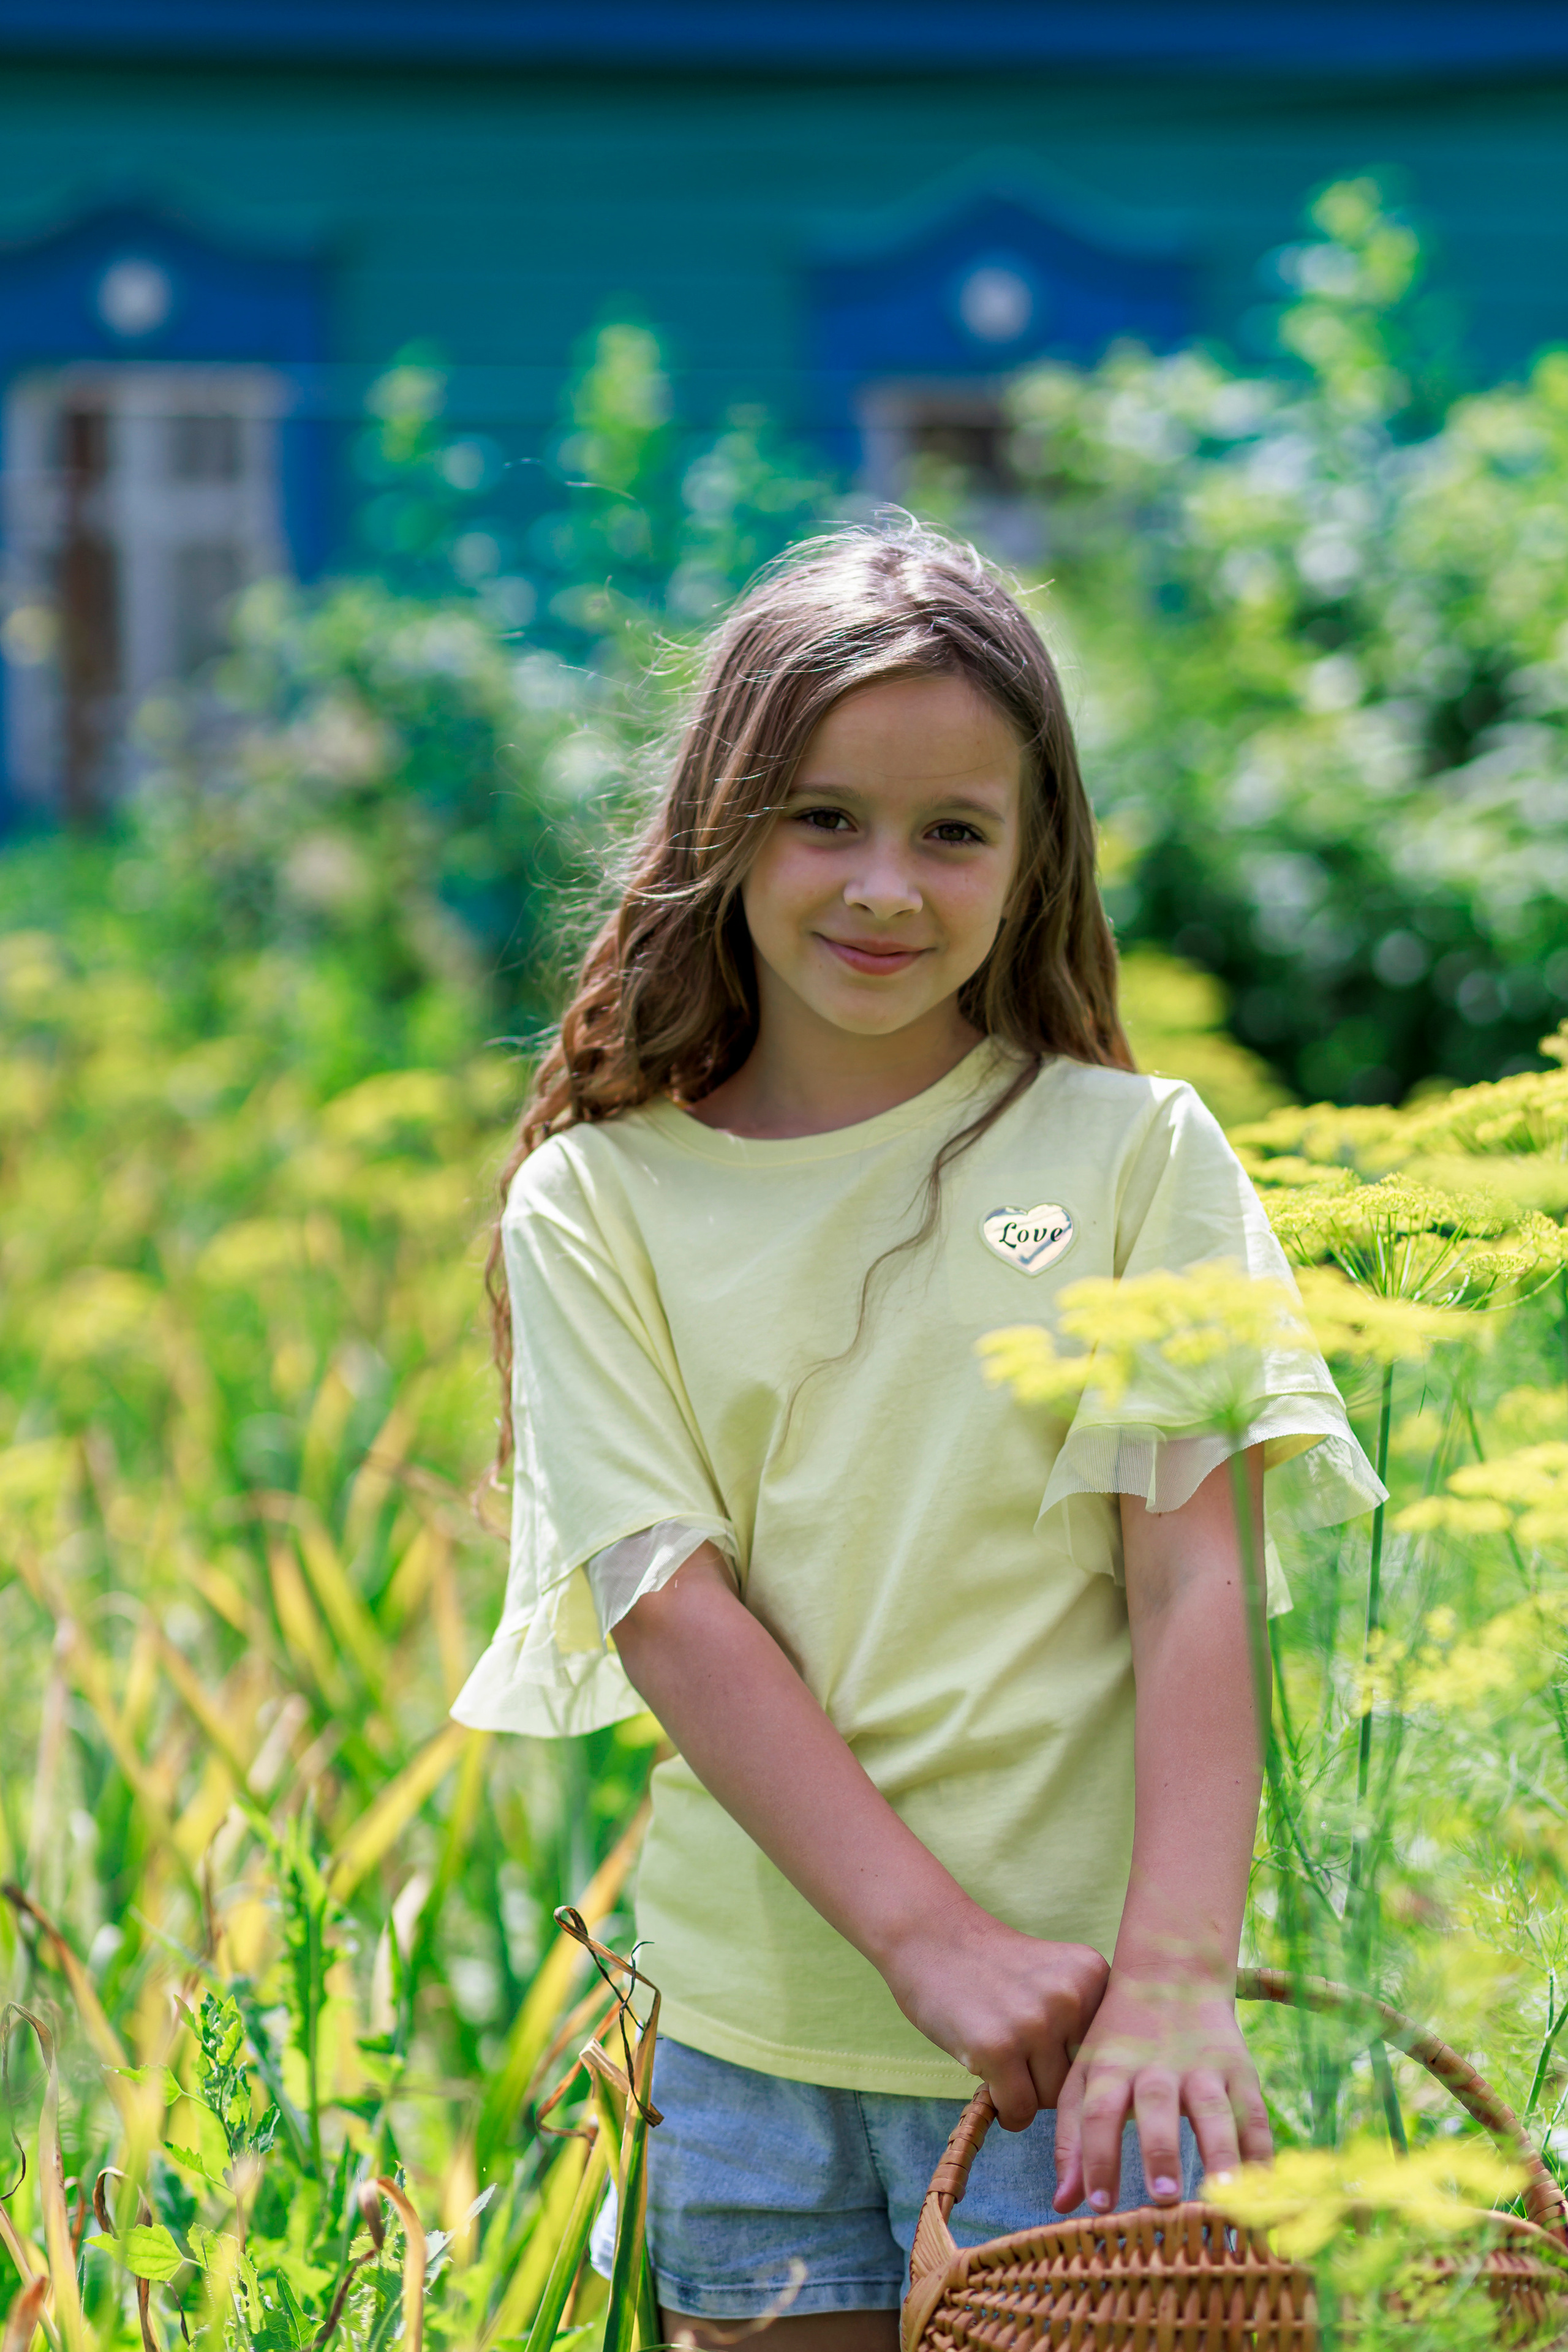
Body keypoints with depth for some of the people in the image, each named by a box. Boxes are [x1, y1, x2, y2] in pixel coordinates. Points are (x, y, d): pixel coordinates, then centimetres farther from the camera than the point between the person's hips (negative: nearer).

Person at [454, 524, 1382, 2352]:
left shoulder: (1133, 1152, 1)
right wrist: (932, 1938, -18)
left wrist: (1175, 1975, -18)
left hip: (1084, 2012, -1)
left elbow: (1193, 1582, -5)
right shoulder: (596, 1205, 3)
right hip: (752, 2027, 2)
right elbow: (670, 1612, -6)